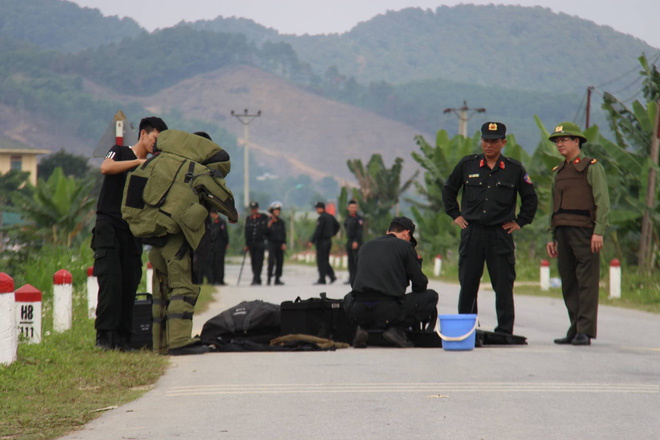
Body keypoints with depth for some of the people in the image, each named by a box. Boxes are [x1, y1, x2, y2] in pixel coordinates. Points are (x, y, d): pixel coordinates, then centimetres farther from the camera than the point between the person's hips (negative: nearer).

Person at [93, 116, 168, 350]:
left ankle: (123, 337, 1)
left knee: (130, 284, -2)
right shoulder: (120, 152, 6)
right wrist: (140, 162, -17)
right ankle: (104, 335, -14)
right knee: (111, 281, -14)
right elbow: (106, 167, -17)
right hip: (109, 225, -5)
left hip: (132, 230, 5)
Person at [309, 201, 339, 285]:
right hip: (329, 240, 9)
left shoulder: (321, 218, -17)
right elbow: (337, 226, 21)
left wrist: (311, 241, -18)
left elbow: (318, 231, -21)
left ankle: (322, 279, -1)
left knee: (321, 261, -3)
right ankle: (332, 276, 6)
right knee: (325, 260, 15)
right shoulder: (330, 216, 10)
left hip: (322, 241, -9)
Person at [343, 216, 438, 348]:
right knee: (431, 296, 14)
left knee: (349, 298, 41)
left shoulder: (366, 246, 21)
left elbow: (353, 282, 25)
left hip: (358, 312, 5)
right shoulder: (405, 246, 7)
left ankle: (362, 327, 11)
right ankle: (396, 329, 0)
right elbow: (420, 284, 7)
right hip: (389, 311, -5)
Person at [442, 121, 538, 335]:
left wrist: (520, 222, 8)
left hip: (501, 235, -1)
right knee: (467, 285, 4)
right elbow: (448, 189, 20)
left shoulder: (514, 169, 4)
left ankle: (505, 331, 3)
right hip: (471, 232, 1)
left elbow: (530, 198, 14)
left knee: (503, 286, -2)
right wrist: (455, 214, 13)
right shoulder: (467, 165, 7)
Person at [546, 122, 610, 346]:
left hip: (585, 231, -7)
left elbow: (603, 202, -7)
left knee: (586, 282, -8)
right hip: (563, 231, 7)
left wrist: (598, 232, -16)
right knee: (568, 283, 6)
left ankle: (585, 332, -10)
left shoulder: (592, 167, -1)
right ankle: (575, 330, 11)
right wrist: (552, 238, 17)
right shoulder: (558, 172, 19)